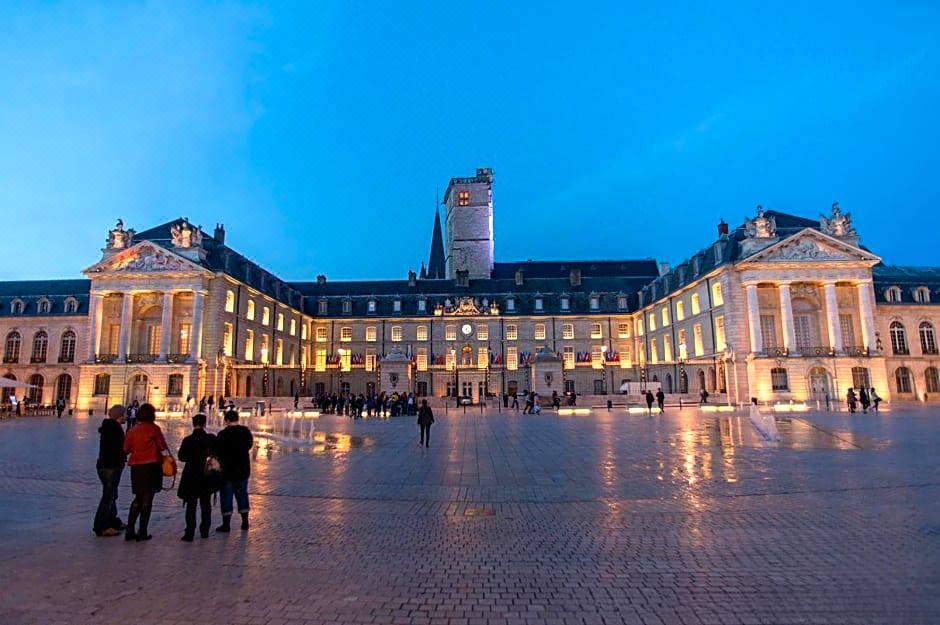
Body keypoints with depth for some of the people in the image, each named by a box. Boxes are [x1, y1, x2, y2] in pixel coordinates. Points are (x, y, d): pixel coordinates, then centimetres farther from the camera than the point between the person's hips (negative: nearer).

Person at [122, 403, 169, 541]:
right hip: (151, 466, -5)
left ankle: (130, 530, 14)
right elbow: (162, 447, -6)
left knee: (138, 498, 18)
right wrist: (169, 457, 12)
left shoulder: (132, 430, 5)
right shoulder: (153, 428, -8)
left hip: (136, 467, 5)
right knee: (147, 499, 3)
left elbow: (126, 449, 7)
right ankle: (142, 532, 5)